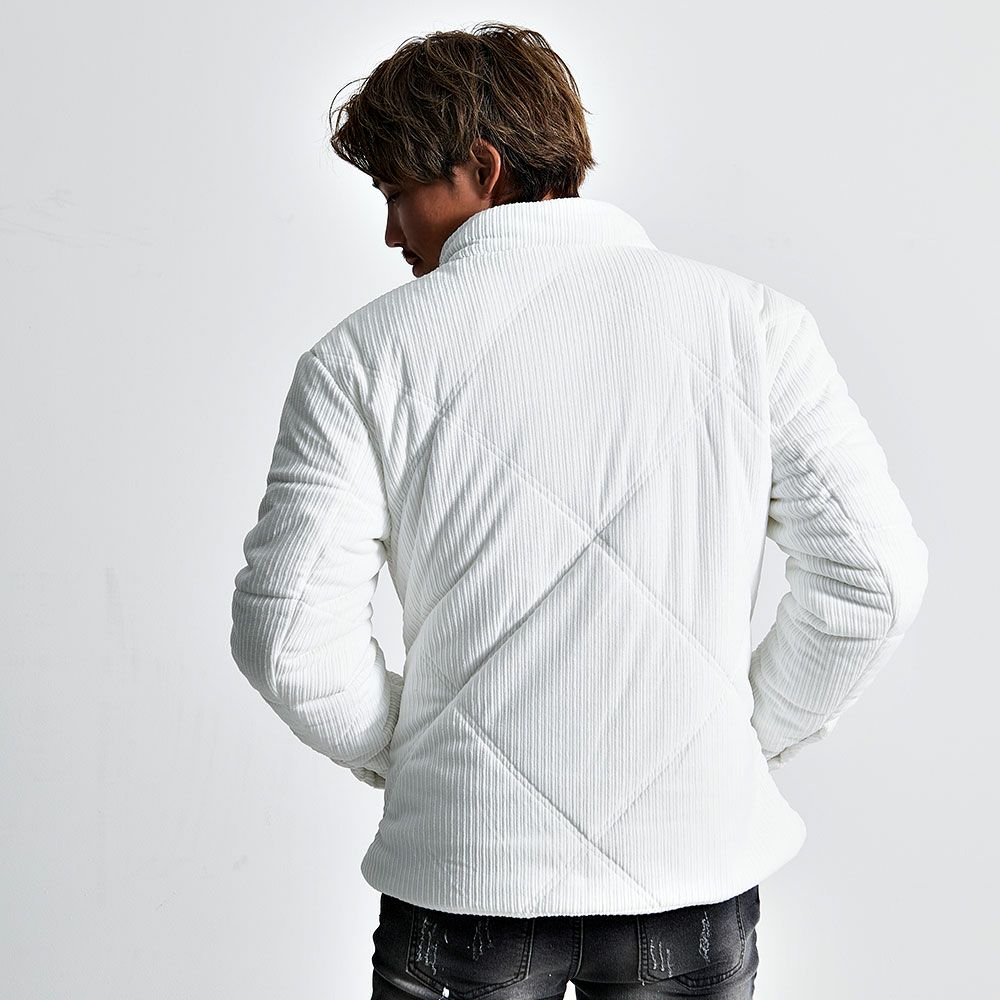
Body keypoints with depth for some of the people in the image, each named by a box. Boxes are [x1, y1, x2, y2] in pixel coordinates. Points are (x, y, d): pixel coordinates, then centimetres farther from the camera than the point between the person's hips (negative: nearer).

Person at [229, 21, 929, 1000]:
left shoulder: (363, 356, -8)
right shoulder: (751, 321, -3)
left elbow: (289, 636, -10)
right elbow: (874, 577, -4)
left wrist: (401, 756, 7)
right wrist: (751, 737, 8)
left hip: (465, 872, -1)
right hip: (697, 862, 2)